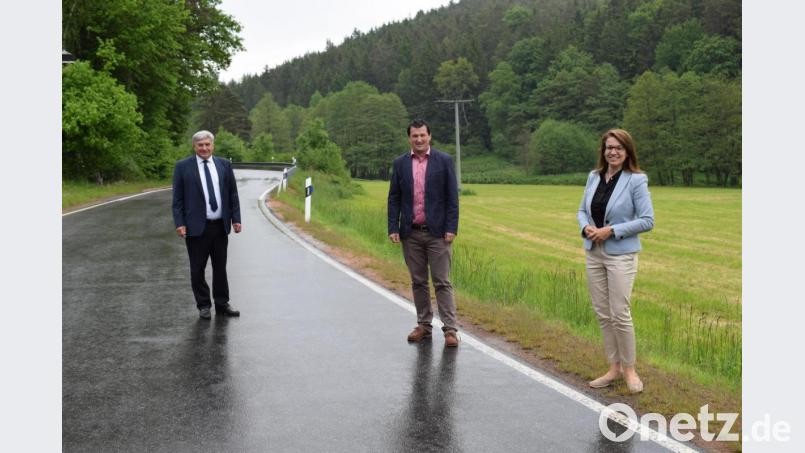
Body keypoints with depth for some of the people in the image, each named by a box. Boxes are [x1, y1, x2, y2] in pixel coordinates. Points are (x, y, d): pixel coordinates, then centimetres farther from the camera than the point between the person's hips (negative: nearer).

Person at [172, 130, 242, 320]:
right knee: (198, 269, 4)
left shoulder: (224, 165, 7)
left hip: (220, 226, 3)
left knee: (220, 267, 11)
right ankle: (203, 306, 16)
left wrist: (236, 219, 2)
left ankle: (222, 304, 20)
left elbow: (233, 194, 9)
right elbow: (177, 198, -2)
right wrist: (179, 223, -10)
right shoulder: (183, 167, -1)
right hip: (196, 226, -3)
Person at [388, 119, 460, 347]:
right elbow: (394, 198, 7)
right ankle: (424, 325, 19)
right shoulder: (400, 163, 6)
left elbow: (452, 197, -2)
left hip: (437, 232, -3)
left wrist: (451, 228, -9)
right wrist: (393, 228, -2)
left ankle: (450, 329, 0)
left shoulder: (444, 160, -1)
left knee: (442, 282, -3)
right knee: (418, 282, 10)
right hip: (411, 233, 3)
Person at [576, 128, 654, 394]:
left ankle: (629, 369, 13)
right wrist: (586, 227, -8)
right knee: (602, 314, 9)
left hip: (621, 255, -5)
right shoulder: (594, 177, 6)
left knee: (620, 314, -5)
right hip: (594, 253, 6)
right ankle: (614, 368, 21)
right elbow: (582, 210, 14)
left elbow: (647, 220, -11)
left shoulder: (636, 180, -9)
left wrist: (612, 230, -17)